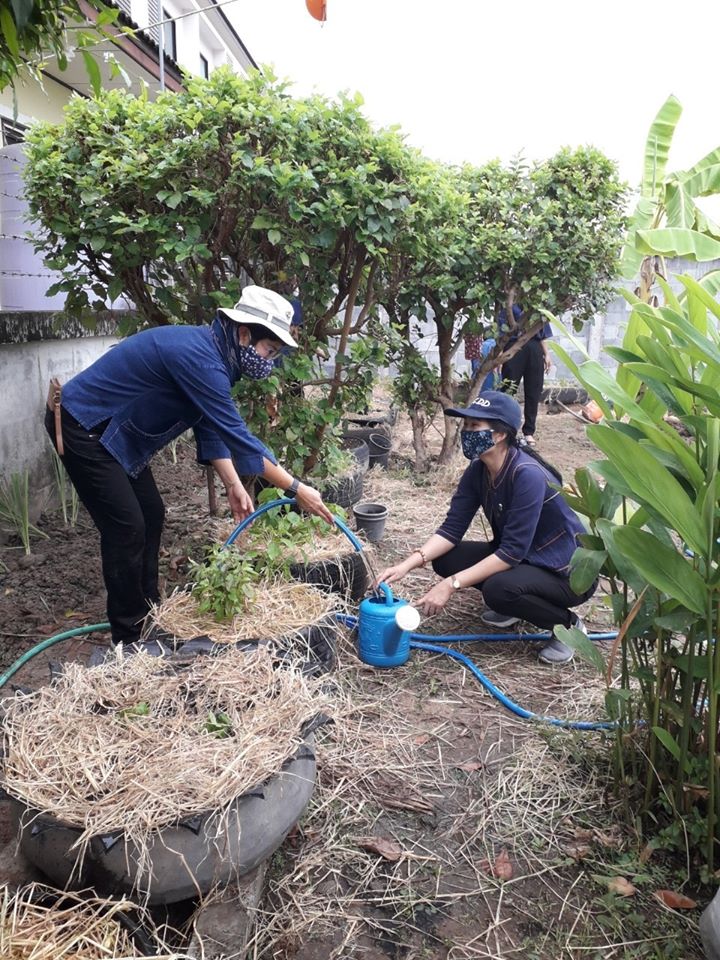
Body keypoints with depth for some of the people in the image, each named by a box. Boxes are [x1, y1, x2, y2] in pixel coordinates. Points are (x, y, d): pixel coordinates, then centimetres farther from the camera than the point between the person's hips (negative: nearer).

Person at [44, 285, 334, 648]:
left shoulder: (210, 352, 3)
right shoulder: (200, 359, -28)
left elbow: (213, 428, 7)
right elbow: (236, 435, -28)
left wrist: (233, 485, -2)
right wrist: (296, 488, -22)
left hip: (110, 429, 10)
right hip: (81, 426, -10)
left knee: (151, 514, 11)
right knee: (127, 528, -8)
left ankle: (148, 613, 24)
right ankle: (129, 637, 5)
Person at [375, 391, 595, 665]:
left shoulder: (527, 475, -30)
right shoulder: (478, 470, -7)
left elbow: (512, 551, -31)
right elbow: (452, 528, -8)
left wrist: (451, 585, -32)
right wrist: (409, 563, -23)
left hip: (568, 572, -7)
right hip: (518, 558, 7)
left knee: (498, 588, -34)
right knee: (445, 559, -8)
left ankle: (568, 625, -5)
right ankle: (511, 604, 13)